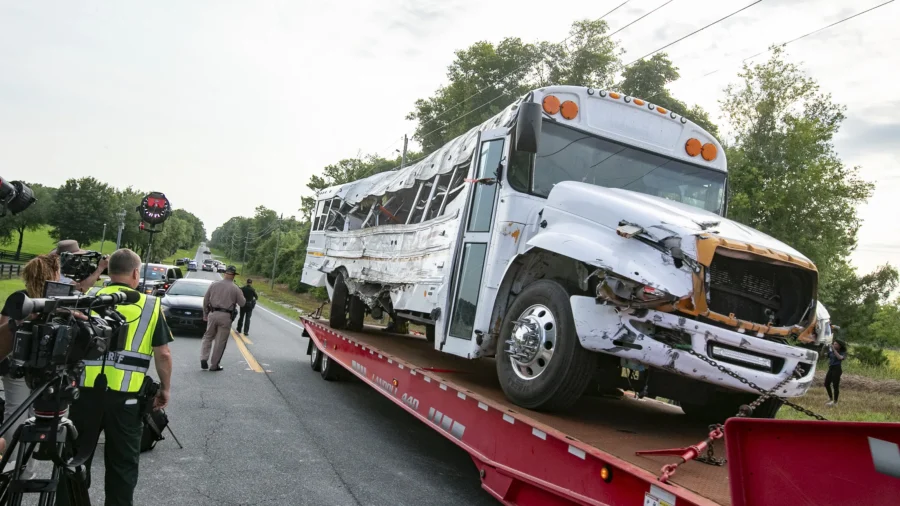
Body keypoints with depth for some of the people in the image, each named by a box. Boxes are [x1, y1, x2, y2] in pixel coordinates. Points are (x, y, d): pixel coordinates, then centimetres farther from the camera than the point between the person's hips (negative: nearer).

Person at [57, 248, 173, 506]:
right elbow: (163, 354, -1)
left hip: (86, 390, 2)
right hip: (126, 397, -2)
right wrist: (165, 388, 11)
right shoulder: (150, 305, -1)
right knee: (123, 463, 11)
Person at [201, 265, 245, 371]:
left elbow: (205, 300, 7)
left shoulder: (214, 285, 3)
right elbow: (242, 303, 2)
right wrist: (240, 295, 19)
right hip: (226, 316, -2)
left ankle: (204, 359, 7)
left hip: (213, 314, 3)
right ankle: (214, 365, 10)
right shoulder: (235, 288, -4)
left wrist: (205, 314, 17)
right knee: (220, 342, 5)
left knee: (208, 337, 18)